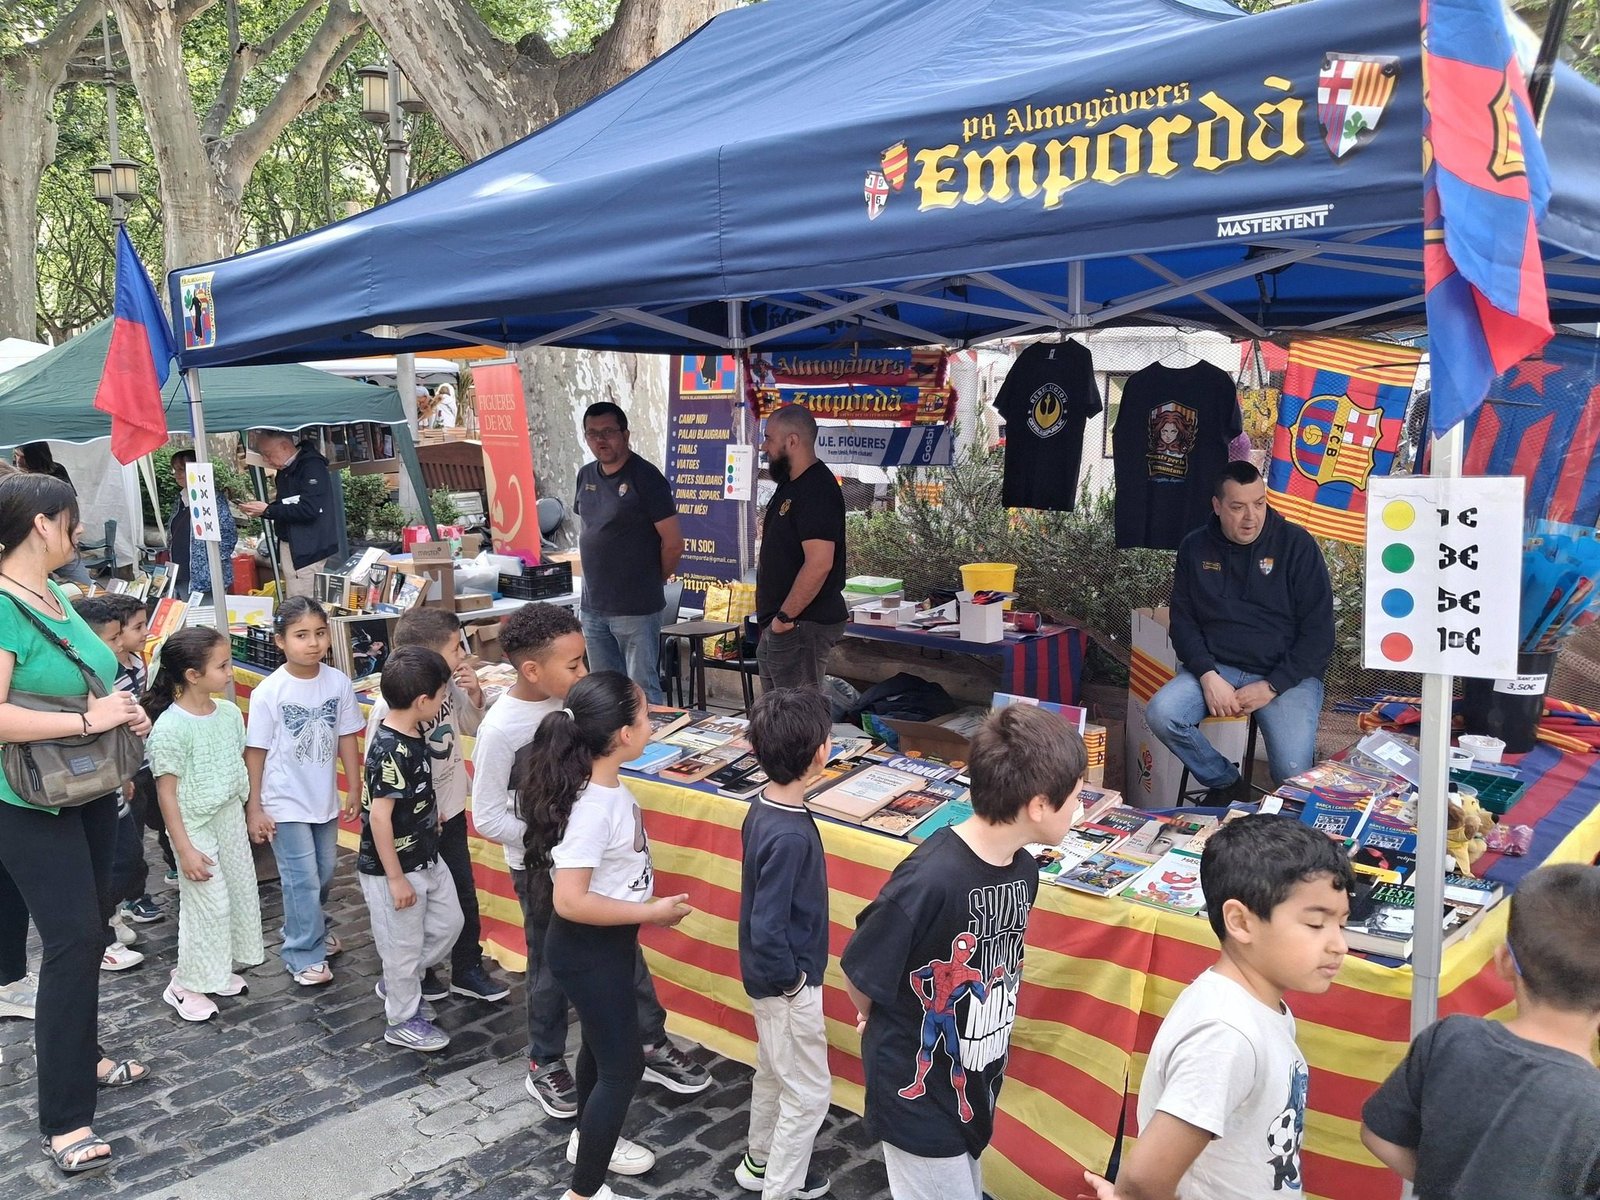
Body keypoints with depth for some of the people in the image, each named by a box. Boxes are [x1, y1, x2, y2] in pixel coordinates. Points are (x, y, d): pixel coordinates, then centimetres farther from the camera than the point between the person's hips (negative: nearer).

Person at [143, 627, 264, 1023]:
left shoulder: (230, 712, -1)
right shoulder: (170, 727, -21)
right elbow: (166, 792, -17)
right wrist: (185, 849, -17)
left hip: (231, 818, 7)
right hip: (195, 826, -7)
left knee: (239, 893, 13)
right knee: (208, 903, 0)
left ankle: (216, 972, 31)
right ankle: (186, 984, 19)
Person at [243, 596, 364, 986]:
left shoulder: (338, 682, -8)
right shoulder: (268, 692, -16)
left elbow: (347, 737, 2)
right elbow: (255, 752, -10)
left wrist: (354, 788, 4)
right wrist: (254, 808, -8)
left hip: (325, 799, 4)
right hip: (285, 803, -4)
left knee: (323, 874, 18)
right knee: (303, 880, 1)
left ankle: (312, 930, 41)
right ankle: (303, 954, 17)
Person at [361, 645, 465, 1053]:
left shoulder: (414, 734, 0)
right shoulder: (388, 750, -28)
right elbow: (379, 815, -26)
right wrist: (396, 878, -21)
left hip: (426, 858, 9)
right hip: (392, 868, -9)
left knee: (448, 923, 20)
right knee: (403, 944, 8)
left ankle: (397, 984, 39)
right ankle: (403, 1020, 27)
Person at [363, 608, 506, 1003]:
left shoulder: (450, 687, -9)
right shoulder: (389, 706, -27)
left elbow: (474, 728, 9)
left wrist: (474, 695, -12)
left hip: (450, 812, 6)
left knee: (464, 895, 17)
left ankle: (467, 970, 34)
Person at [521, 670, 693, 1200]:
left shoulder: (605, 784, -4)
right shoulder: (590, 807, -32)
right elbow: (570, 901, -33)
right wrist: (652, 912, -24)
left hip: (608, 941, 9)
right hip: (587, 950, -9)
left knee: (602, 1044, 27)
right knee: (623, 1064, 3)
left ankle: (588, 1138, 50)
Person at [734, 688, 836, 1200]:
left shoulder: (763, 807, -5)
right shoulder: (790, 836, -33)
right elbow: (768, 930, -31)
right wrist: (793, 980, -15)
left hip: (767, 975, 9)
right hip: (787, 983, -9)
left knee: (773, 1072, 27)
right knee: (808, 1093, 9)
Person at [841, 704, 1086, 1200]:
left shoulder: (1023, 869, -7)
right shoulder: (928, 880, -31)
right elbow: (859, 974, -17)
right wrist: (887, 1025, 3)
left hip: (974, 1084, 7)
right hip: (920, 1091, -7)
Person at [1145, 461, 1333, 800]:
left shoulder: (1296, 544, -3)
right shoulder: (1194, 548, 6)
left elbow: (1319, 631, -4)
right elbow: (1183, 621, 6)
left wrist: (1271, 687, -13)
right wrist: (1208, 676, -12)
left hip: (1286, 674, -3)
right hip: (1216, 667, 3)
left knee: (1293, 773, -24)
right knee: (1161, 714, -25)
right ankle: (1228, 785, -2)